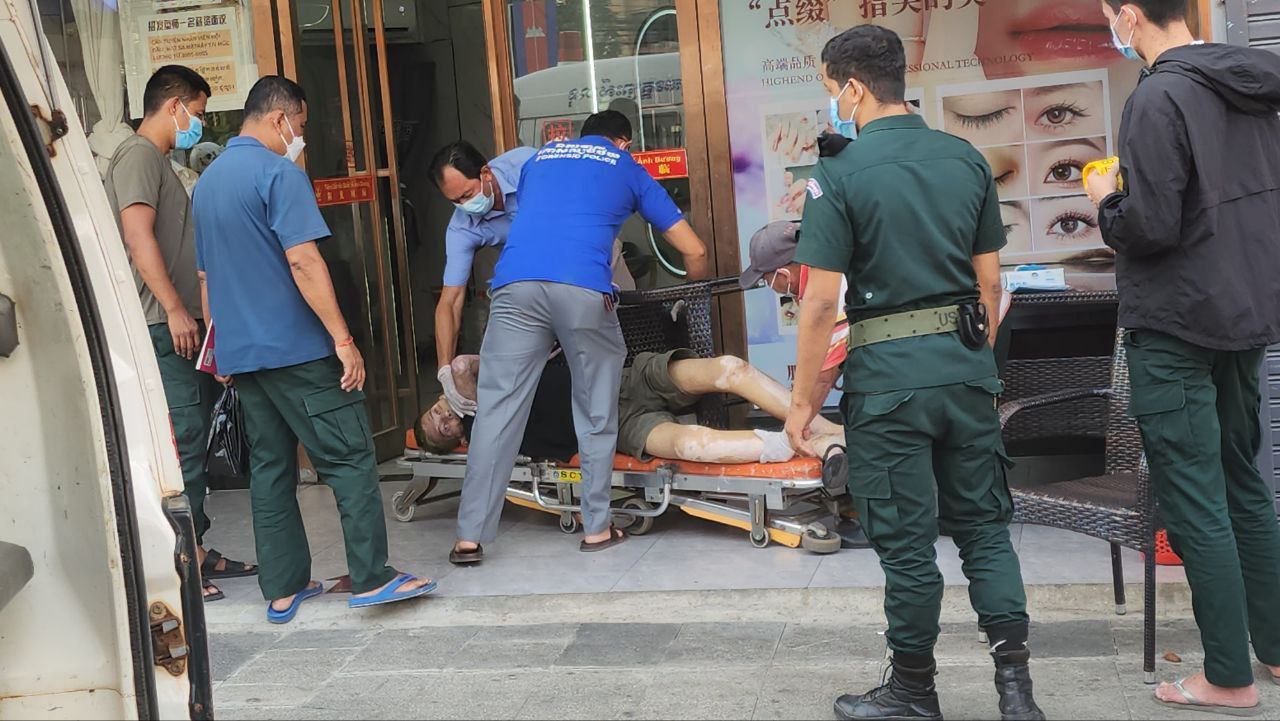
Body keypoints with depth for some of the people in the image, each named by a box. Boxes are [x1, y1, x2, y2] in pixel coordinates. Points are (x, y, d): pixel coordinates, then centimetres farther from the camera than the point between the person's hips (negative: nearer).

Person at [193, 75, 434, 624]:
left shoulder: (207, 181, 16)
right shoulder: (279, 172, -11)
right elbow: (303, 260, -19)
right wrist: (344, 340, -18)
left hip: (239, 351, 8)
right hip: (295, 347, -8)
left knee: (269, 467, 11)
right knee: (349, 458, -2)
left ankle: (283, 589, 14)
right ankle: (372, 578, -3)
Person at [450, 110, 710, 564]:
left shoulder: (542, 157, 32)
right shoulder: (628, 169, 24)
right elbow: (694, 251, 24)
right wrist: (693, 290, 45)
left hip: (515, 283, 2)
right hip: (584, 289, -2)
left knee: (497, 409, 3)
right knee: (596, 415, 13)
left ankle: (470, 538, 2)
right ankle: (596, 528, 18)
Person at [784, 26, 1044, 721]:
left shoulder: (839, 174, -11)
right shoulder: (967, 159, 6)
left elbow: (821, 301, -13)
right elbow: (990, 280, 10)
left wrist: (802, 398, -4)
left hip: (888, 377, -5)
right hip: (967, 367, 5)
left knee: (906, 539, 6)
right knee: (982, 523, 14)